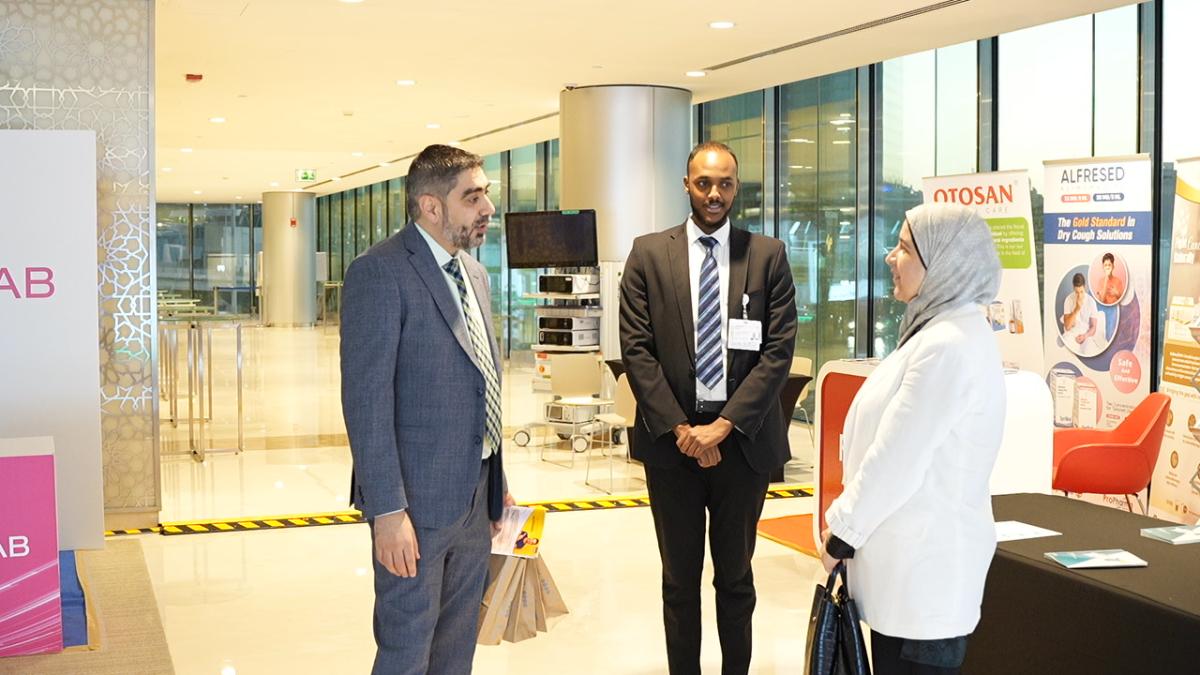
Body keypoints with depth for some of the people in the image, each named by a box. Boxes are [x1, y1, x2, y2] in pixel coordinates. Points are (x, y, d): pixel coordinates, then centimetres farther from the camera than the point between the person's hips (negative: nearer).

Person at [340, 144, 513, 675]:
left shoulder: (473, 274, 13)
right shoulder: (379, 273, -14)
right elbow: (366, 399, -19)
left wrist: (497, 486, 16)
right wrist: (388, 510, -22)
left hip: (474, 496, 8)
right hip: (418, 500, -8)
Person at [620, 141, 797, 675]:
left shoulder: (769, 255, 2)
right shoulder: (649, 254, 2)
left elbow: (778, 350, -4)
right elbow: (636, 350, -2)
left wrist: (724, 425, -12)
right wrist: (680, 428, -10)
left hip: (742, 436, 0)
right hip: (671, 436, 0)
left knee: (736, 575, 12)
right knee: (680, 577, 10)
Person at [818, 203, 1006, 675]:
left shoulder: (947, 346, -21)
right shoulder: (948, 330, 12)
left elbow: (897, 459, -22)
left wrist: (843, 531, -10)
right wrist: (851, 522, 13)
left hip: (923, 562, -10)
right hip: (918, 551, 10)